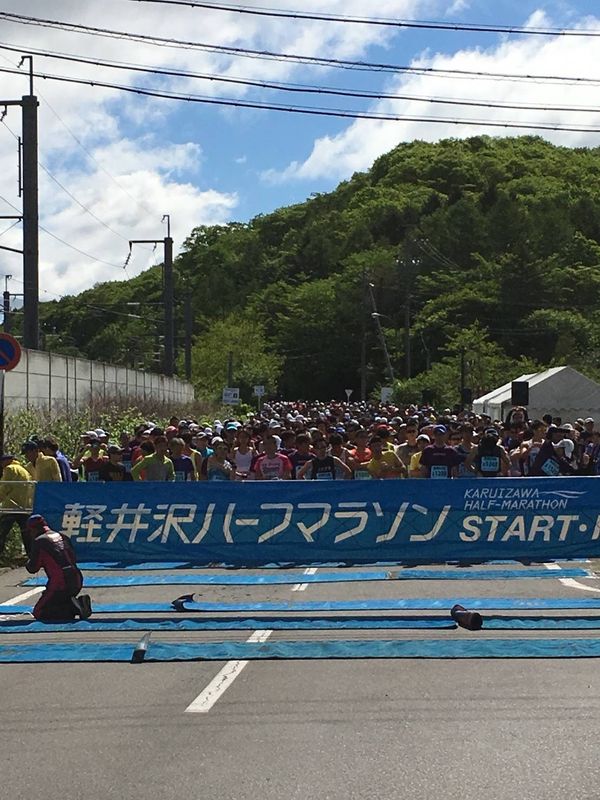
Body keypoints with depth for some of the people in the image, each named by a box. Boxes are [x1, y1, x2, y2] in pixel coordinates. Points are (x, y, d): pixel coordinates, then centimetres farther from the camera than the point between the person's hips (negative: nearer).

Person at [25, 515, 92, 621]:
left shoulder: (38, 541, -2)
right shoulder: (63, 537, 18)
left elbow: (33, 569, 0)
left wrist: (29, 563, 24)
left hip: (59, 584, -7)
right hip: (77, 582, 7)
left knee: (38, 613, 3)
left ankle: (71, 608, -16)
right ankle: (79, 603, 1)